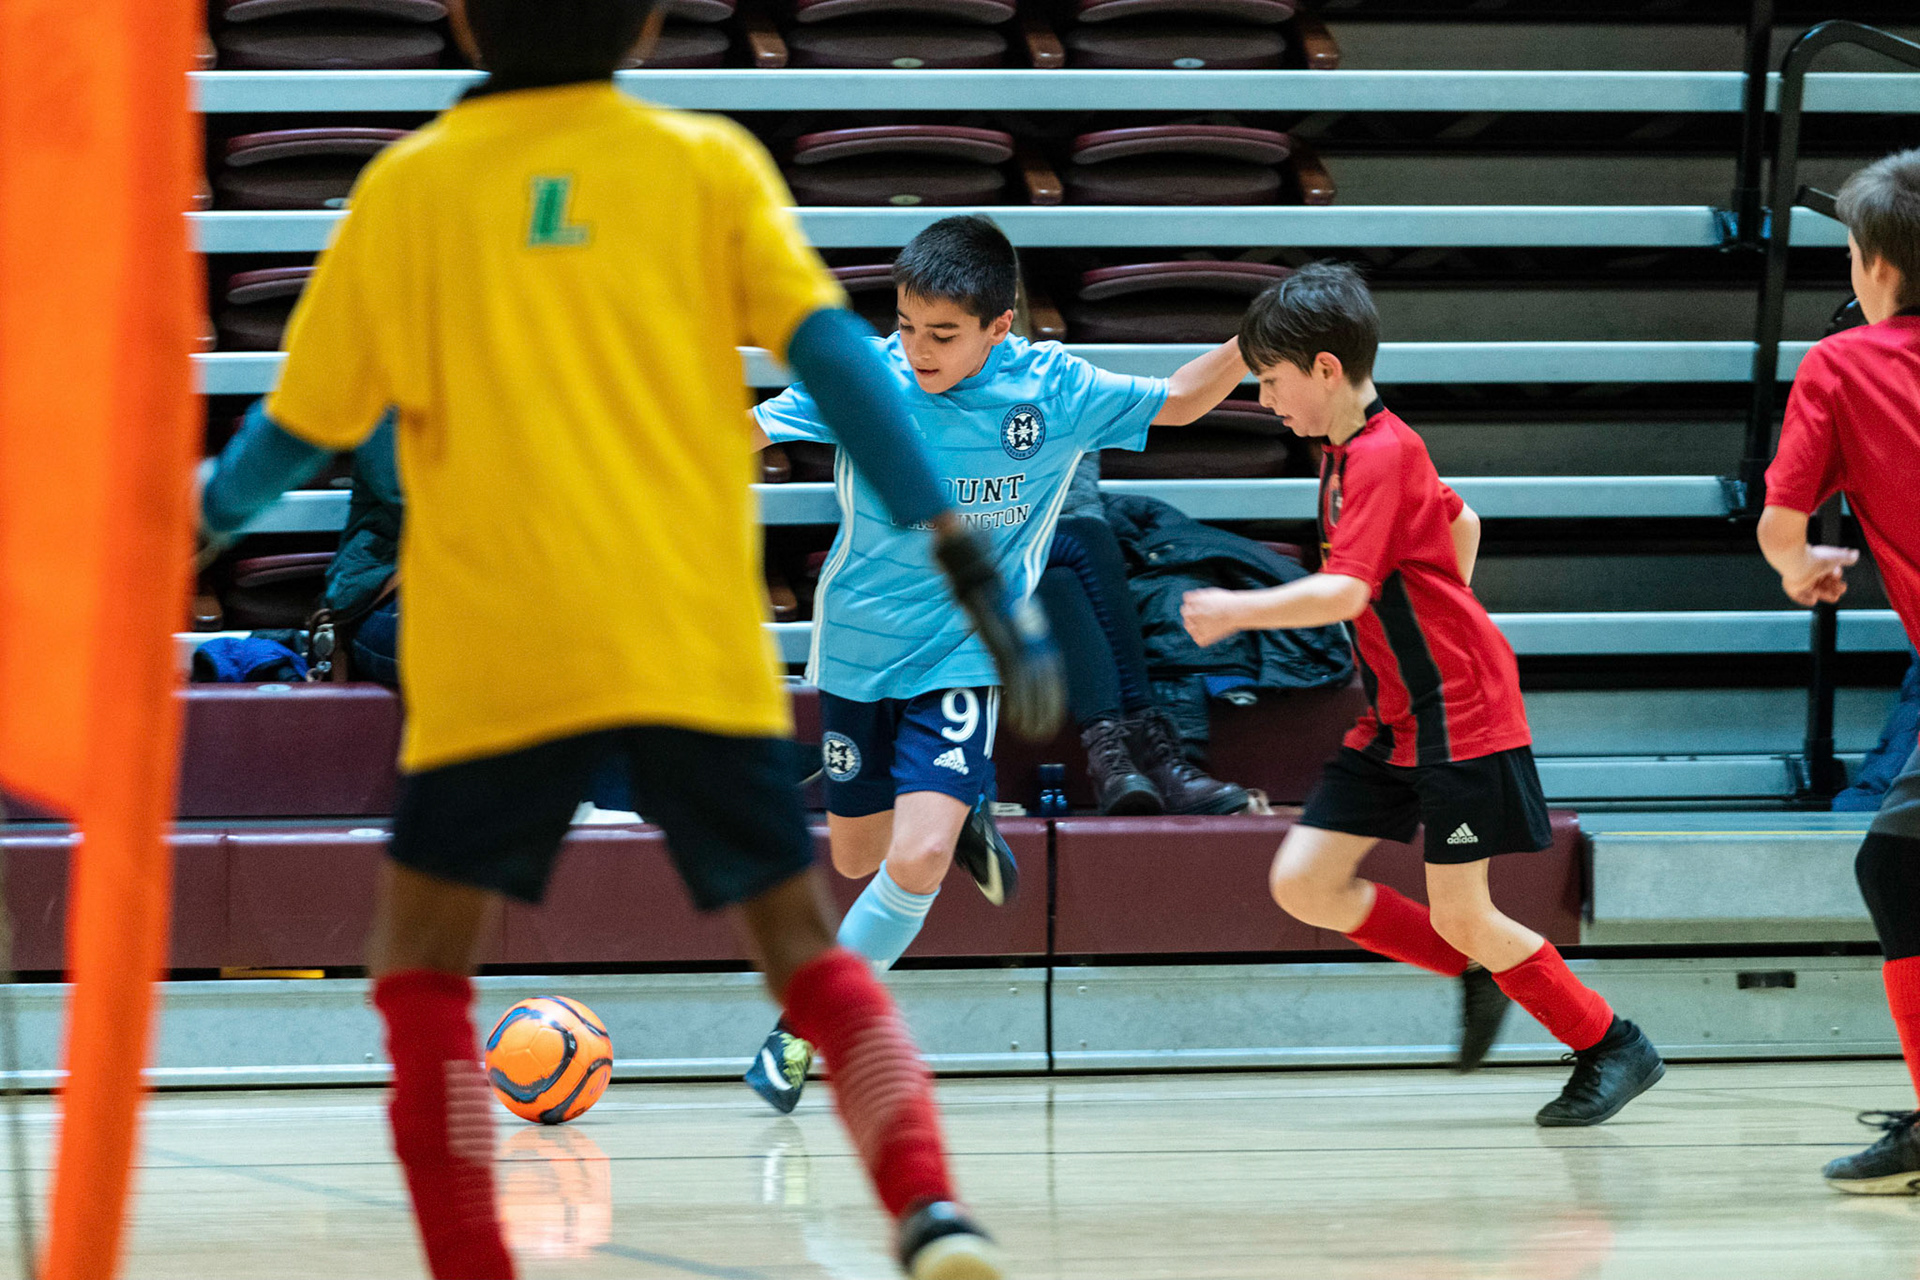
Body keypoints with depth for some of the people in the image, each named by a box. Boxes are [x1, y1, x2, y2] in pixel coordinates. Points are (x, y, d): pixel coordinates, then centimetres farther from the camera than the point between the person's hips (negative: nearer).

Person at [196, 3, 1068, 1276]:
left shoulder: (408, 186, 9)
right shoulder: (707, 163, 8)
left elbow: (301, 431, 15)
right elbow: (831, 351, -3)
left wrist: (206, 512, 37)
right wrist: (967, 561, -4)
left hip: (500, 653, -1)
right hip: (698, 645, 1)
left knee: (421, 959, 13)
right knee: (806, 946, 10)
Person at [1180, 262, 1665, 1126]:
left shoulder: (1380, 457, -18)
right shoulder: (1349, 453, 12)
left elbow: (1341, 593, -29)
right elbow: (1462, 522, 27)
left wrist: (1235, 611, -22)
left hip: (1459, 715, -9)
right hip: (1394, 721, 9)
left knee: (1460, 917, -5)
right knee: (1303, 882, -1)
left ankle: (1612, 1048, 12)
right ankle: (1479, 977, 15)